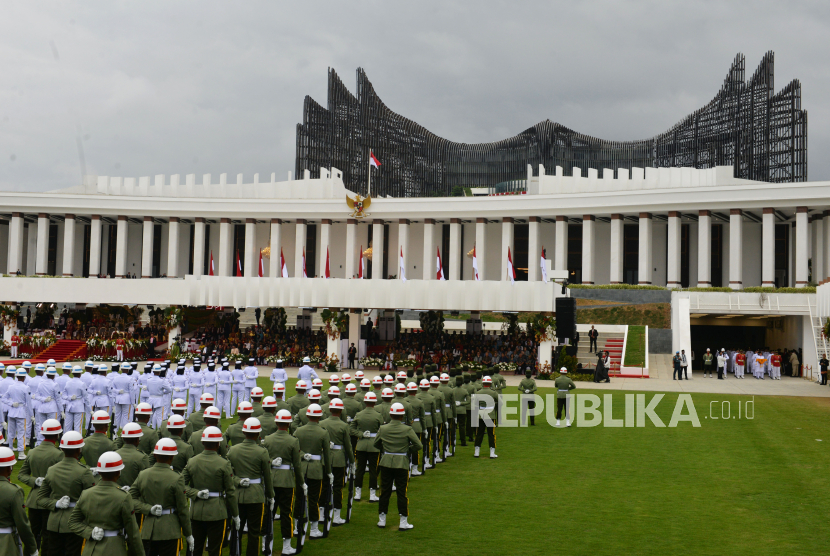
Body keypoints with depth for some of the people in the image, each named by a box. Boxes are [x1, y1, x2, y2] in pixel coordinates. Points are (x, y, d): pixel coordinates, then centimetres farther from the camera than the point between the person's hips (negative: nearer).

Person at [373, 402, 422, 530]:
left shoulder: (383, 429, -3)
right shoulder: (407, 430, -11)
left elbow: (376, 444, 10)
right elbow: (419, 446, -9)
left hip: (386, 463, 2)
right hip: (402, 463, -2)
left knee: (385, 491, 12)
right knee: (402, 493, 4)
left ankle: (382, 520, 19)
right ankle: (403, 522, 8)